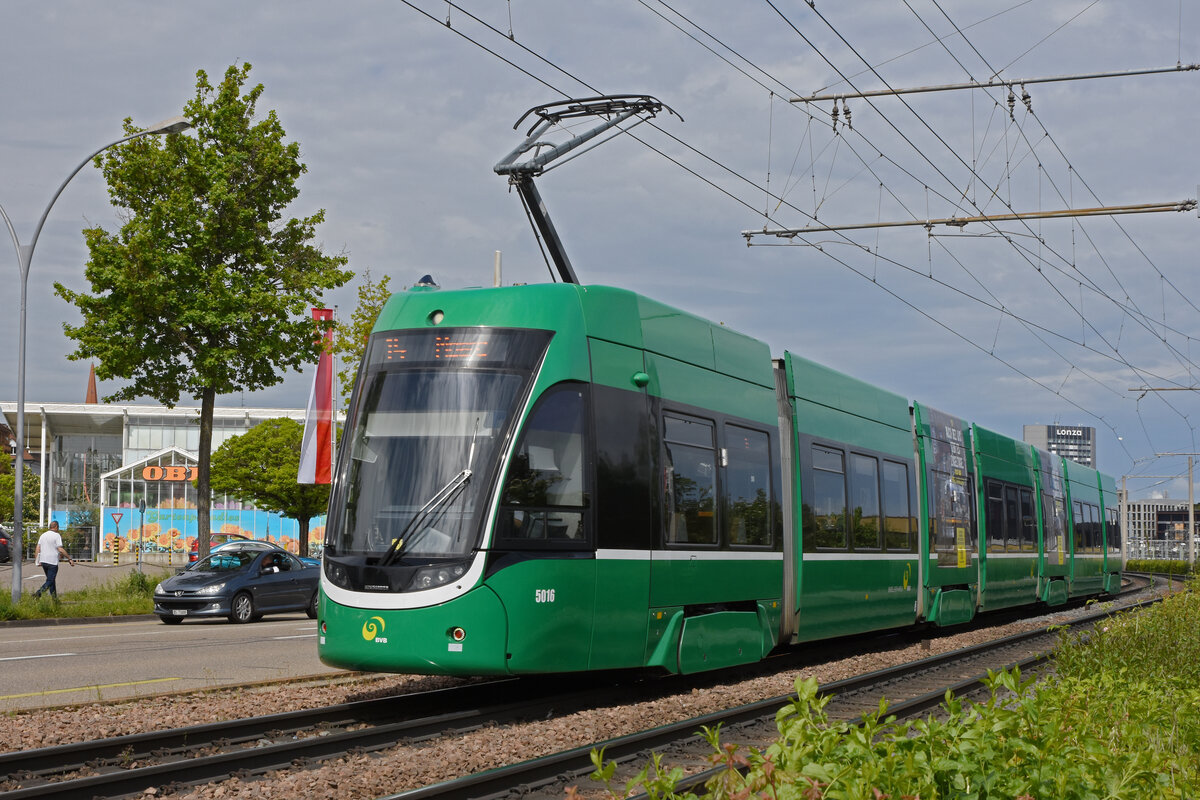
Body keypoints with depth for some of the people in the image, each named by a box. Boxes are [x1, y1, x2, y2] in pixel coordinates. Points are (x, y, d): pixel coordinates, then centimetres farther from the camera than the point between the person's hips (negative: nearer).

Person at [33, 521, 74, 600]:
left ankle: (54, 598, 19)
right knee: (50, 581, -5)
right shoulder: (56, 536, -8)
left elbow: (38, 549, 11)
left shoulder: (43, 535, 12)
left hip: (43, 561, 7)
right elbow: (61, 549, -14)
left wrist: (36, 560, 16)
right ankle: (38, 593, -25)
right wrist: (69, 558, -10)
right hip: (52, 562, -7)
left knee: (51, 580, 17)